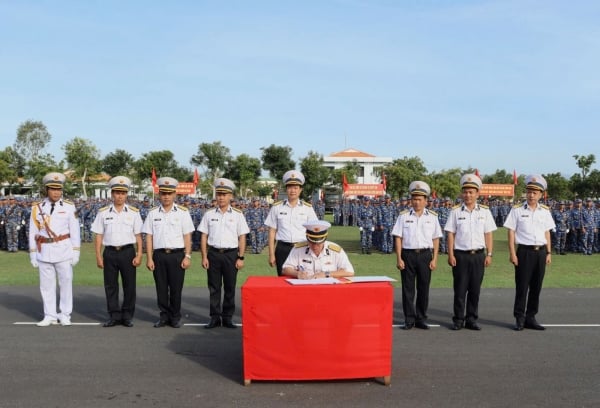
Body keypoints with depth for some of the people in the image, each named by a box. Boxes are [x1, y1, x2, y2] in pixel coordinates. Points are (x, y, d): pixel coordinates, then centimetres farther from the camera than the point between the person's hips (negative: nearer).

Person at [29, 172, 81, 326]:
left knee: (66, 283, 4)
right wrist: (32, 254, 4)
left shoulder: (69, 206, -2)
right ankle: (50, 316, 17)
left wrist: (76, 252, -4)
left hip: (64, 250, -2)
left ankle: (65, 315, 16)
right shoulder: (37, 208, 3)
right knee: (47, 285, 7)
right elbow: (33, 233, 5)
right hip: (44, 251, 2)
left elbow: (75, 231, -2)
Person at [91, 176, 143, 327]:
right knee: (110, 286, 6)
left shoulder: (134, 212, 4)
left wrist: (139, 255, -4)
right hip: (110, 252, 1)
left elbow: (138, 236, 3)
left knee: (129, 285, 3)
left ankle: (127, 316, 15)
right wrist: (98, 257, 0)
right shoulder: (103, 212, 5)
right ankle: (114, 316, 17)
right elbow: (98, 236, 5)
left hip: (128, 252, -1)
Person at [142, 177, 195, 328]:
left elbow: (187, 236, 1)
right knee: (161, 288, 7)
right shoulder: (153, 213, 7)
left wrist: (187, 256, -4)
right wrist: (149, 258, 1)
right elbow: (149, 237, 6)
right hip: (159, 255, 2)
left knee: (176, 288, 3)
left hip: (177, 254, -2)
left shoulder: (183, 212, 3)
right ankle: (164, 316, 20)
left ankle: (175, 317, 16)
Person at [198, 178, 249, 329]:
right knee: (214, 287, 6)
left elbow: (242, 237, 2)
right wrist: (204, 257, 0)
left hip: (231, 254, -1)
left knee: (230, 287, 5)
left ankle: (227, 317, 16)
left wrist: (241, 258, -3)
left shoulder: (238, 214, 3)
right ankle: (215, 317, 15)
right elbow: (204, 237, 6)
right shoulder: (209, 214, 6)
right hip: (213, 254, 1)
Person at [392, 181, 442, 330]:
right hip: (408, 255, -1)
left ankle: (421, 319, 18)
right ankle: (409, 319, 13)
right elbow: (398, 238, 1)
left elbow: (436, 239, 8)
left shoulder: (432, 217, 8)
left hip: (425, 255, 1)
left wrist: (434, 259, 1)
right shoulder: (404, 216, 3)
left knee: (424, 288, 6)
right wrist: (399, 258, -5)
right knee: (408, 289, 3)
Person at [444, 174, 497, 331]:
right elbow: (451, 234, 1)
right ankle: (458, 320, 12)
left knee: (475, 289, 7)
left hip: (478, 255, 2)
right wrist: (450, 255, -5)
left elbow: (488, 234, 7)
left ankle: (472, 319, 18)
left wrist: (489, 254, 2)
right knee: (460, 289, 3)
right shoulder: (455, 211, 1)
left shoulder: (485, 211, 6)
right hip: (460, 255, -1)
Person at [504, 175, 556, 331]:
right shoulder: (517, 210, -3)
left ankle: (531, 318, 19)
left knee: (536, 286, 9)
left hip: (541, 252, 4)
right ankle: (520, 318, 9)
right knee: (522, 286, -1)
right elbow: (511, 232, -4)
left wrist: (549, 253, 9)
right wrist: (512, 254, -9)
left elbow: (547, 233, 13)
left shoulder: (545, 211, 9)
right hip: (524, 251, -4)